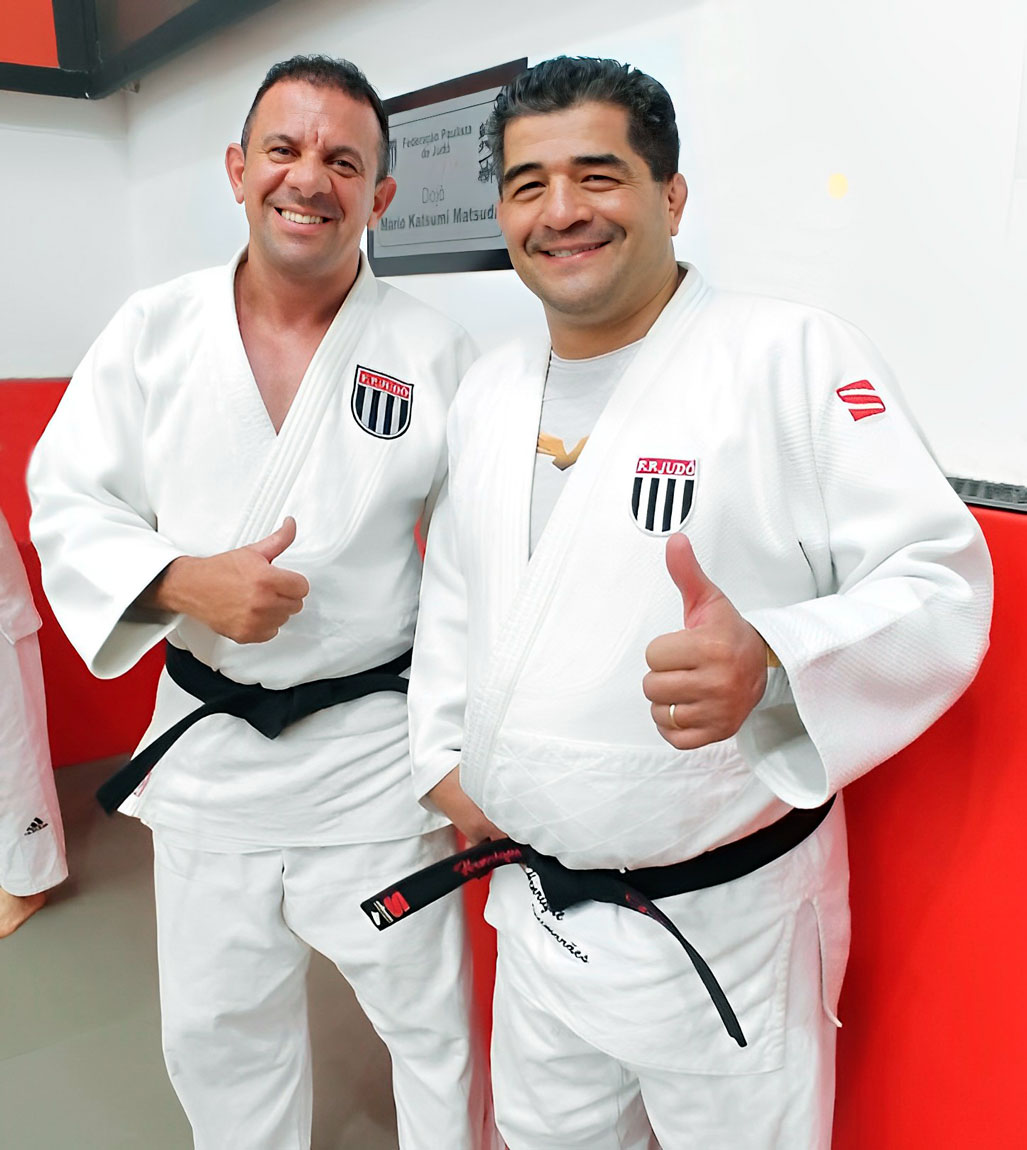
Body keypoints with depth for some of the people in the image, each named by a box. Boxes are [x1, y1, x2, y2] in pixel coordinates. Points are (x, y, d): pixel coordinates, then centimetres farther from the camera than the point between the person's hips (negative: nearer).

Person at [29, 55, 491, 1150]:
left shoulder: (434, 352, -7)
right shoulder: (153, 329, -1)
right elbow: (69, 508, 1)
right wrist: (184, 580, -19)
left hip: (374, 748, -2)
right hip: (205, 745, 3)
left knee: (430, 1018, 13)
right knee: (216, 1030, 22)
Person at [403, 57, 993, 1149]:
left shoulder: (794, 356, -15)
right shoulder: (489, 387, 6)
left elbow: (941, 583, -17)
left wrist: (773, 661, -35)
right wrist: (441, 754, 8)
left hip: (724, 928, -5)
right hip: (534, 907, 6)